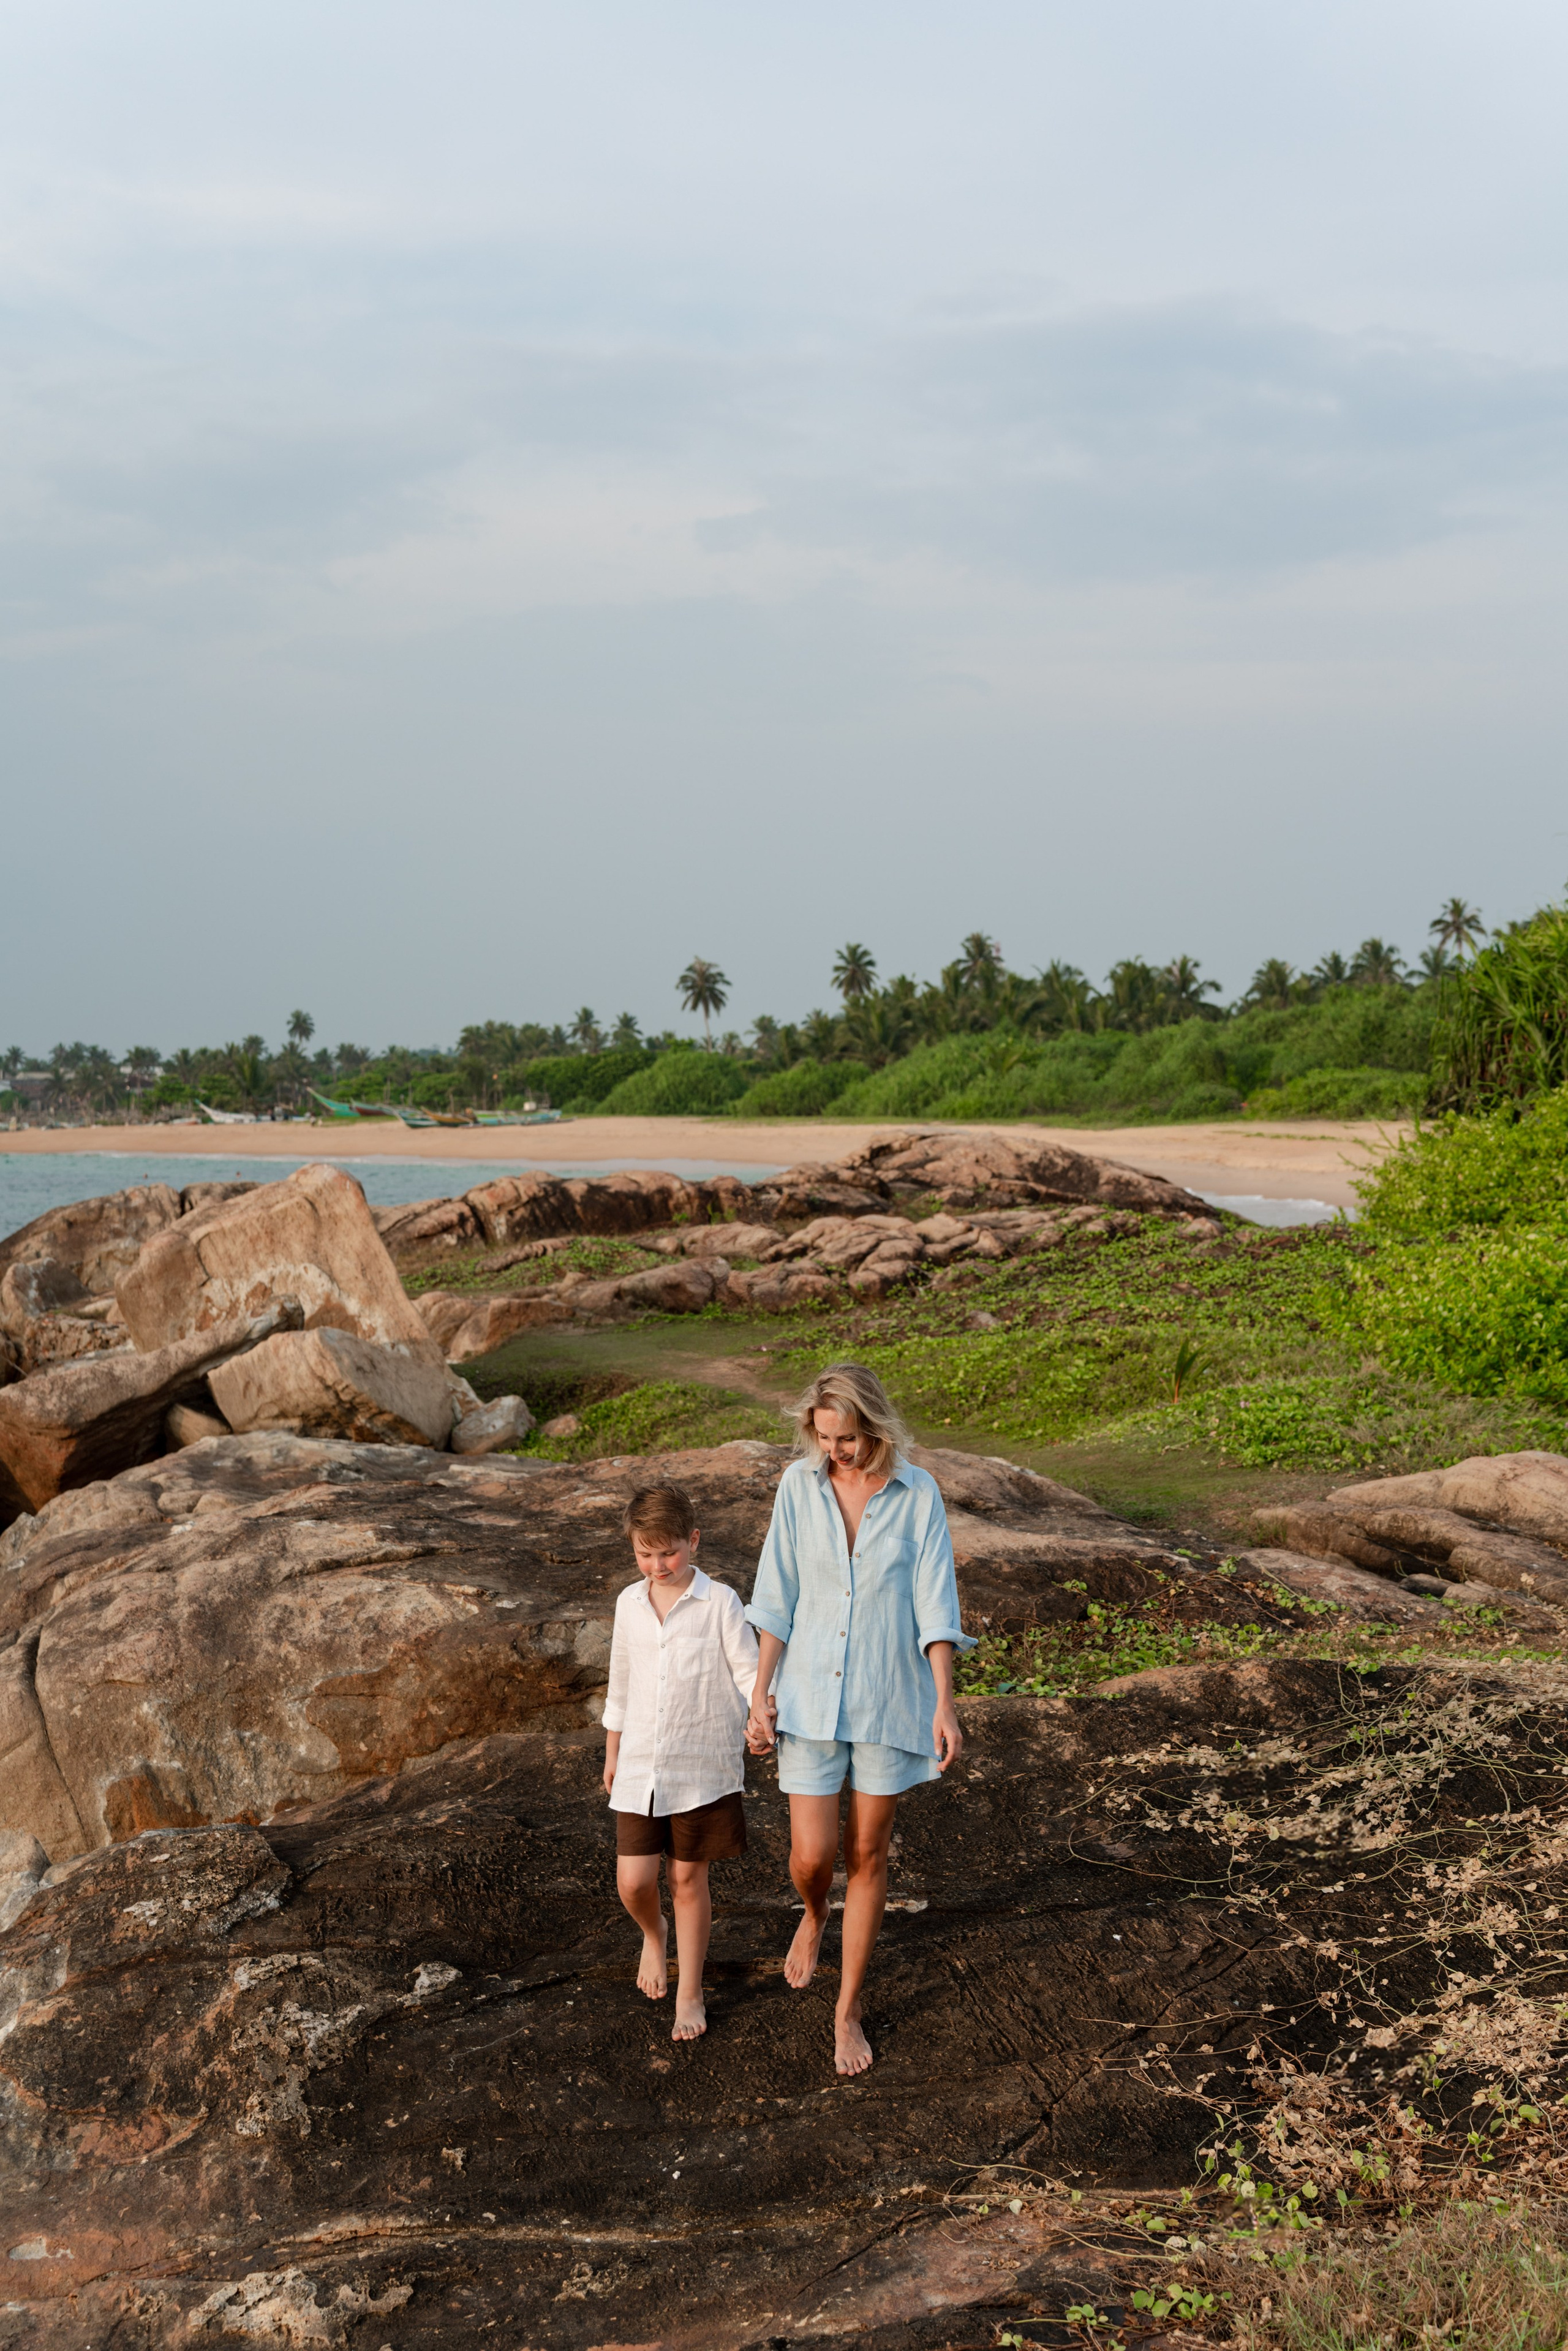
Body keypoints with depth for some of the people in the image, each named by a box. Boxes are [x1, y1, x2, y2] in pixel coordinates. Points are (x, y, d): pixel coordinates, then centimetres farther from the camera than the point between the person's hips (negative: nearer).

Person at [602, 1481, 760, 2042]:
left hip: (702, 1768, -3)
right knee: (633, 1882, -1)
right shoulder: (630, 1605, 4)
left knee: (688, 1881, 8)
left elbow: (748, 1671, -11)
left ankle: (689, 1994, 26)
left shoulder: (720, 1603, -9)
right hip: (640, 1768, 3)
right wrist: (612, 1754, 21)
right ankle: (654, 1935, 35)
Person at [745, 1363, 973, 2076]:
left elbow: (935, 1606, -8)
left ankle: (848, 2012, 25)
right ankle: (814, 1915, 37)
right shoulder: (799, 1485, -6)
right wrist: (760, 1692, -4)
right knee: (811, 1856, -2)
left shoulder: (918, 1494, -9)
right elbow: (777, 1597, -2)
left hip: (888, 1700, 0)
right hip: (811, 1696, 1)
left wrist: (944, 1705, -15)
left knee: (867, 1856, 9)